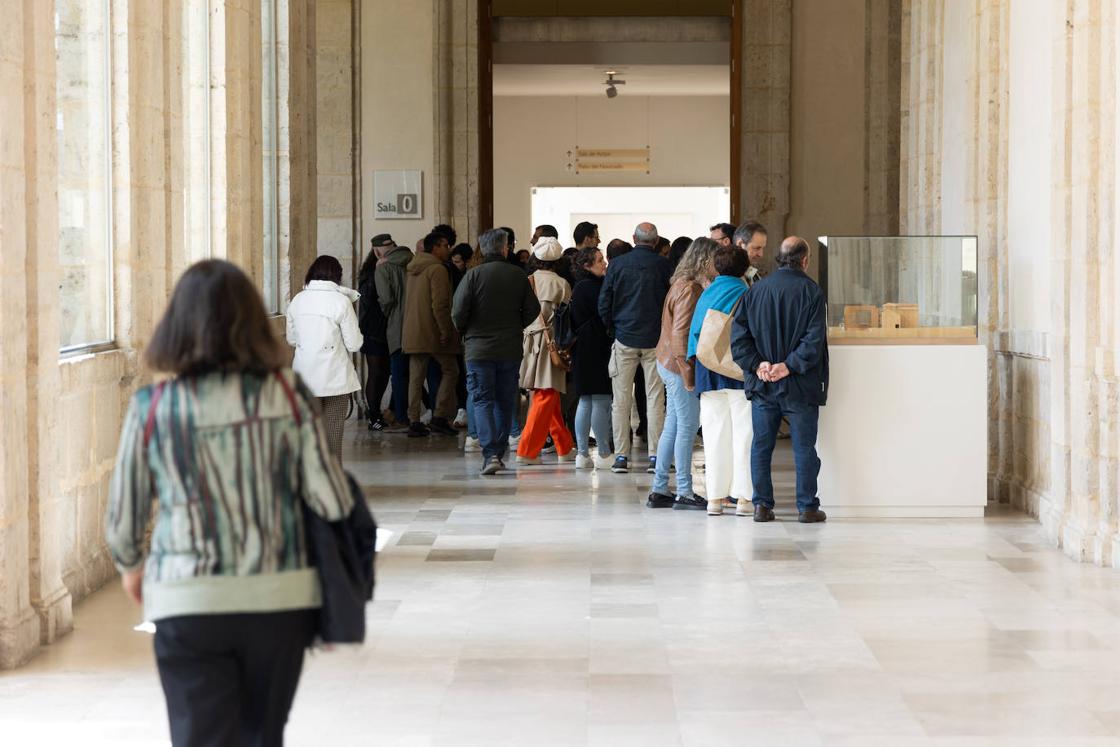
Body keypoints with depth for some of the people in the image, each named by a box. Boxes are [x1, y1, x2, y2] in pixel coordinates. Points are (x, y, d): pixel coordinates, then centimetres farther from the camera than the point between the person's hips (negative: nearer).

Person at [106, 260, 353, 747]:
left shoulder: (151, 408, -6)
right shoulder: (289, 396, -5)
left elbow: (123, 518, 1)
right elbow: (333, 504, -6)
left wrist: (131, 566, 23)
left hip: (188, 603, -2)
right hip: (280, 598, 2)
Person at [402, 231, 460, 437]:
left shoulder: (413, 270, 16)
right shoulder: (437, 269, -11)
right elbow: (439, 304, -19)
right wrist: (446, 331, -16)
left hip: (412, 333, 7)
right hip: (433, 333, -7)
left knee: (416, 377, 7)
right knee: (449, 370, 5)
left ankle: (414, 422, 3)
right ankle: (440, 417, -2)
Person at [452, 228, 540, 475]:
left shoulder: (473, 275, -8)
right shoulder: (518, 276, 1)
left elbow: (458, 311, -12)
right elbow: (533, 309, 2)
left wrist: (465, 332, 8)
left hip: (479, 348, -3)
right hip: (510, 350, 3)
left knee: (482, 400, -1)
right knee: (505, 402, 14)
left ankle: (490, 454, -16)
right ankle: (499, 453, 19)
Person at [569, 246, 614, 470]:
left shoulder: (580, 287, 15)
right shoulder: (591, 287, -14)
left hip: (583, 349, 10)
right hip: (595, 350, -10)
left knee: (586, 401, 11)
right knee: (601, 401, -6)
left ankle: (582, 453, 11)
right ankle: (604, 455, -3)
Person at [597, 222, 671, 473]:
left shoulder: (617, 264, -1)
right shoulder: (662, 264, -4)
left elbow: (604, 303, 1)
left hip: (625, 339, 0)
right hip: (655, 339, 0)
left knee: (621, 400, 5)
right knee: (655, 399, 4)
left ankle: (621, 456, 2)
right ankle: (655, 455, 2)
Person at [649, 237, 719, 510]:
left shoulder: (685, 285, 13)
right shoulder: (689, 289, -17)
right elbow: (680, 334, -21)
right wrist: (688, 373, -19)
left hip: (671, 365, 10)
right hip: (679, 365, -10)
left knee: (672, 428, 12)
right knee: (687, 428, -4)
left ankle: (659, 491, 16)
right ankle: (685, 493, 1)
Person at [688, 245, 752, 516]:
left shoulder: (706, 295, 6)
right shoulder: (747, 295, -3)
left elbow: (695, 332, 8)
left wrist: (695, 365, 15)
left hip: (708, 370, 3)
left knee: (715, 434, 6)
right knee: (743, 433, 0)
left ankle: (715, 497, 5)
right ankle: (743, 497, -4)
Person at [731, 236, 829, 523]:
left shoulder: (756, 289, 4)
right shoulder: (811, 291, -7)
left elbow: (739, 333, 0)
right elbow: (814, 338, -16)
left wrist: (757, 364, -5)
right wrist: (790, 366, -14)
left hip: (762, 385, 3)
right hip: (800, 386, -3)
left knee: (761, 446, 10)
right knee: (804, 447, 4)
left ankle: (762, 505, 9)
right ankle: (807, 507, 6)